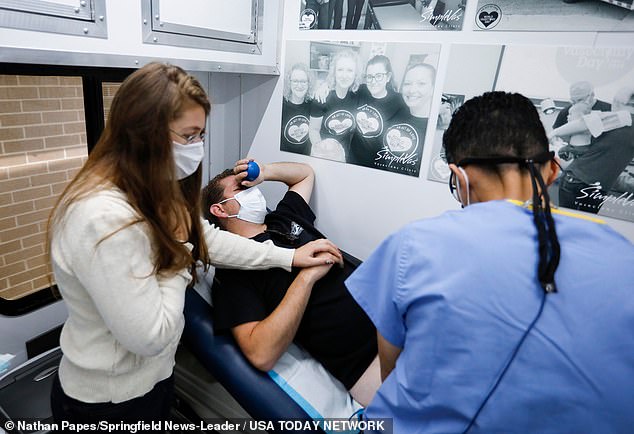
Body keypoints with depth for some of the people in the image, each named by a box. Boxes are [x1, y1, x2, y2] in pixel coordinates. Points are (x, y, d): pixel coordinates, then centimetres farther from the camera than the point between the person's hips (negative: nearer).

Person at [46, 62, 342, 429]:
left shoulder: (147, 191, -4)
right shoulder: (105, 219, -35)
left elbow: (206, 240, 3)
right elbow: (151, 336, -30)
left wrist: (289, 257, 2)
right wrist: (178, 252, -20)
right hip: (111, 402, -8)